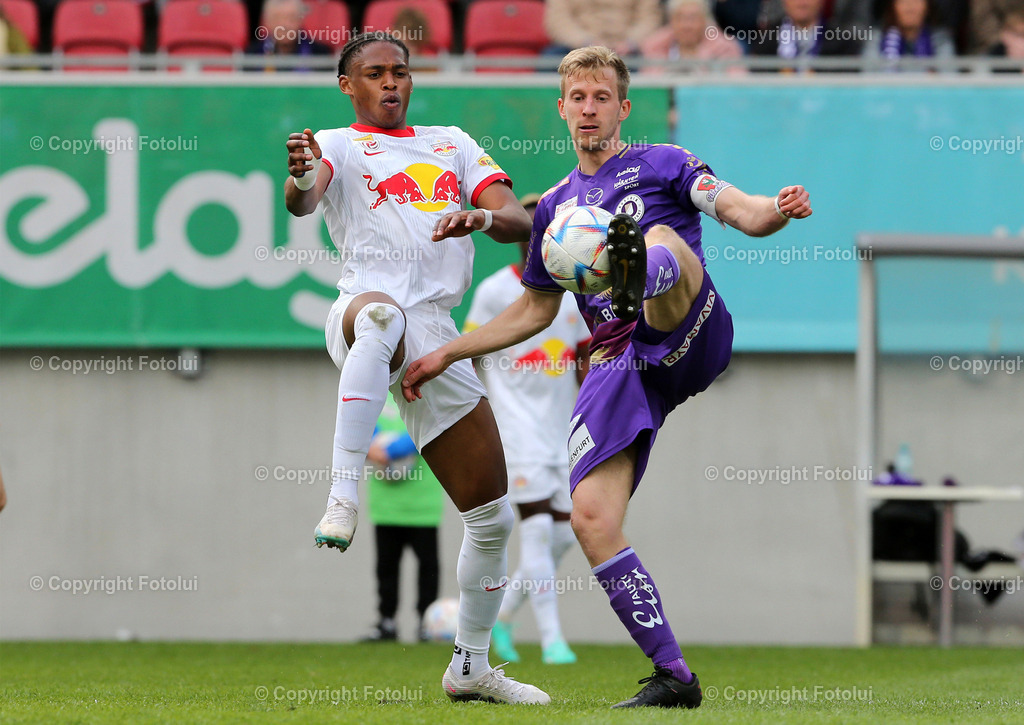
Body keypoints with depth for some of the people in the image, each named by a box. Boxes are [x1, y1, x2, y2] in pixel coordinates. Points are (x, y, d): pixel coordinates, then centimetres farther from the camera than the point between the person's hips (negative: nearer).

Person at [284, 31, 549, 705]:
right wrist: (300, 177, -38)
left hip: (437, 336, 5)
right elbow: (302, 200, -13)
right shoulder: (337, 145, 10)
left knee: (493, 516, 7)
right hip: (363, 312, -5)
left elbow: (519, 221, 11)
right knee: (381, 315, -45)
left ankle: (471, 667, 24)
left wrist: (484, 216, -13)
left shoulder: (452, 142, 23)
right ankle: (344, 497, -50)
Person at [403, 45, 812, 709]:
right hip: (619, 366, 4)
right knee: (592, 518, -14)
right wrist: (446, 355, 31)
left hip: (687, 337, -4)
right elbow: (535, 310, 35)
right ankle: (673, 677, -8)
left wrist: (777, 209, -27)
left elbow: (741, 211, -3)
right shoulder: (556, 206, 25)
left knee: (664, 237, -34)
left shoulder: (662, 163, 13)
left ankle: (641, 275, -74)